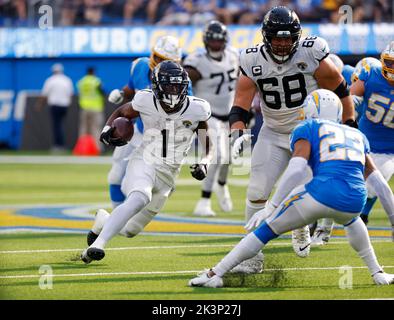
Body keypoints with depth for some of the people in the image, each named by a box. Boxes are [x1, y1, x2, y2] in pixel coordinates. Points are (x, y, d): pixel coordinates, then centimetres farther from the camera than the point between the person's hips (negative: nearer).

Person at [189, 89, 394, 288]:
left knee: (266, 230, 13)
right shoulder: (357, 135, 29)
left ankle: (215, 274, 12)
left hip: (322, 193, -4)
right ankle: (377, 273, 37)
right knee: (350, 220, 43)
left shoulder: (308, 129, 14)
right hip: (355, 202, 4)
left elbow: (296, 169, -3)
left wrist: (271, 206, -3)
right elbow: (376, 179, 32)